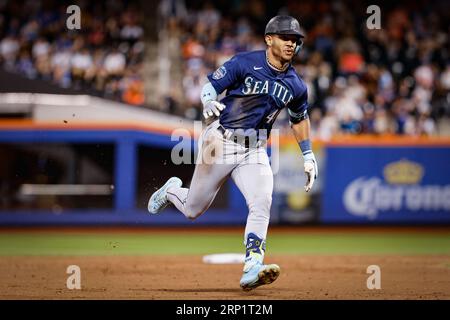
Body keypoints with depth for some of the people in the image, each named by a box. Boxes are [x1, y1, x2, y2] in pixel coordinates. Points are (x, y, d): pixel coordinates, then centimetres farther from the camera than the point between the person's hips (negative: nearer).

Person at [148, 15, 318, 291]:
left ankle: (252, 269, -26)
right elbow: (210, 85, -8)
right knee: (192, 210, 9)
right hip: (220, 142, -3)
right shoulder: (245, 63, -10)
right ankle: (172, 190, 44)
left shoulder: (296, 86, 3)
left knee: (262, 204, -23)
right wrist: (209, 103, -30)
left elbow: (300, 117, 20)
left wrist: (308, 156, 19)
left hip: (254, 151, 3)